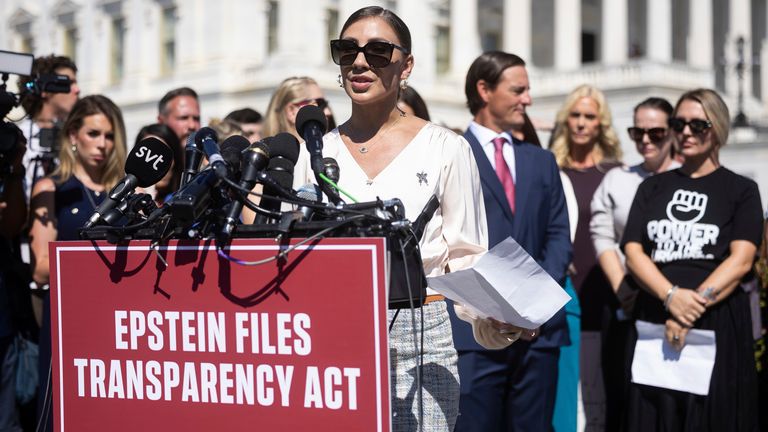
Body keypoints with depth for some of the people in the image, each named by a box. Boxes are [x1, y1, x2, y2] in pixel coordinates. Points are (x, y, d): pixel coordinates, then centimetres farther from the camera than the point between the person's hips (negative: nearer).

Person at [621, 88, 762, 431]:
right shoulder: (652, 187, 15)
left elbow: (741, 260, -6)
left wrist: (696, 303, -19)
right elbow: (633, 252, 3)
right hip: (653, 324, 3)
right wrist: (671, 296, -14)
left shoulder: (741, 190, 6)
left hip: (718, 326, -3)